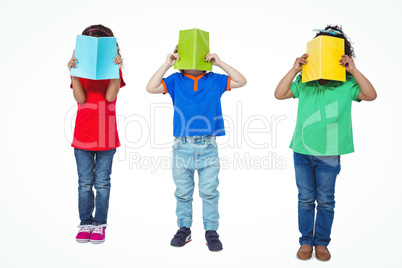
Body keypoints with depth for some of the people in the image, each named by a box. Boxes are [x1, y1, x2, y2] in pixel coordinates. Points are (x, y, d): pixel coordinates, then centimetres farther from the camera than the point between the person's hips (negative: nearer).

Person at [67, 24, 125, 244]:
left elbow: (110, 96, -14)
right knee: (85, 183, 8)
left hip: (106, 135, -1)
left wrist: (115, 69, -19)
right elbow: (80, 98, -9)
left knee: (102, 182, 7)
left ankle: (99, 224, 19)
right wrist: (73, 72, -16)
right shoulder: (80, 69, 5)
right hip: (83, 135, 1)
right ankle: (85, 223, 21)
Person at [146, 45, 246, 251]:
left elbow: (241, 81, 3)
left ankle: (211, 231, 18)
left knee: (209, 192, 5)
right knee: (183, 192, 12)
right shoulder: (175, 80, 6)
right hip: (182, 146, 1)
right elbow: (151, 88, -4)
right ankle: (184, 228, 27)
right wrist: (166, 64, -7)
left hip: (208, 147, 0)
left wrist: (219, 63, -2)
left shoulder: (214, 80, 8)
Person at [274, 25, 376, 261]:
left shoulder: (346, 83, -1)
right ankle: (306, 241, 26)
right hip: (302, 151, 1)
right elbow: (279, 94, -5)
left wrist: (353, 70, -17)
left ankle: (321, 242, 27)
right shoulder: (304, 82, 2)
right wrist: (295, 69, -12)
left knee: (325, 201, 10)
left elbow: (371, 95, -12)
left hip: (329, 154, -1)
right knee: (306, 199, 11)